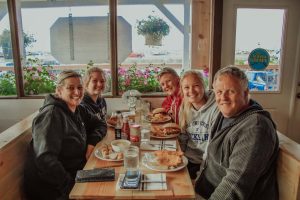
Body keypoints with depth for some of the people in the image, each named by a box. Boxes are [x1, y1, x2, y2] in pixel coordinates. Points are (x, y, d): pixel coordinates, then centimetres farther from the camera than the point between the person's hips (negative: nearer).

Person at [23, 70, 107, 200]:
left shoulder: (78, 110, 4)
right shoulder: (51, 115, -19)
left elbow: (100, 124, 17)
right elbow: (45, 160, -27)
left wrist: (91, 143, -3)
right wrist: (71, 186, -25)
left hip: (76, 173, 7)